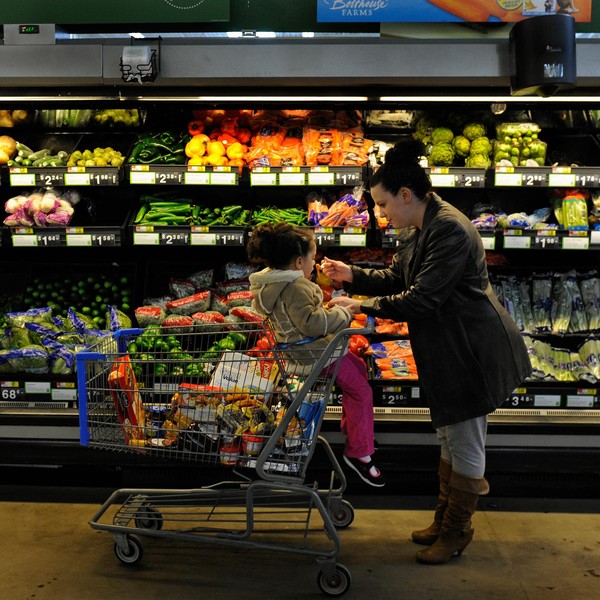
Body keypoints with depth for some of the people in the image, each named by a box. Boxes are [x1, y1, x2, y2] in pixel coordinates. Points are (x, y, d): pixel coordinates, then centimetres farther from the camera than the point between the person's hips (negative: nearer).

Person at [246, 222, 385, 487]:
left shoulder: (277, 280, 6)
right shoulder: (294, 289, -26)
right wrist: (342, 313, -23)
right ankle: (359, 453, 8)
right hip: (314, 353, -11)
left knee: (359, 367, 26)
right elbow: (310, 322, -35)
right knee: (361, 391, -4)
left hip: (312, 346, 11)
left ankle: (350, 426, 37)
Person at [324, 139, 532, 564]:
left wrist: (361, 306, -21)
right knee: (449, 438, 20)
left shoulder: (450, 231, -24)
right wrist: (353, 276, 1)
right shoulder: (416, 231, 8)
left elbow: (420, 299, -27)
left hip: (472, 352, -10)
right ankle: (445, 520, 35)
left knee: (465, 444, 4)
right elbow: (397, 280, 14)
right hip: (446, 353, 10)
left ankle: (456, 532, 21)